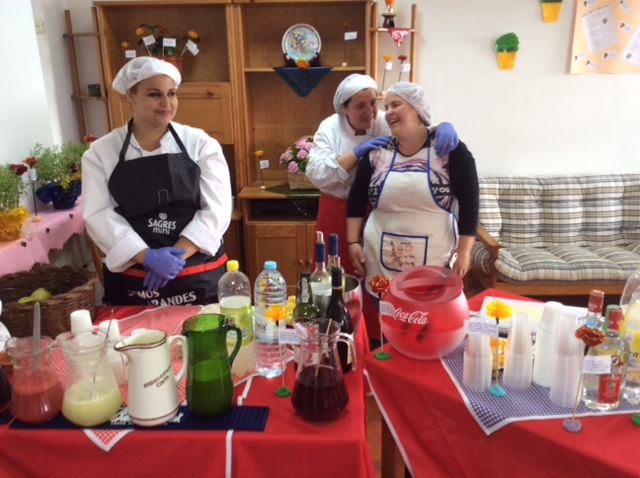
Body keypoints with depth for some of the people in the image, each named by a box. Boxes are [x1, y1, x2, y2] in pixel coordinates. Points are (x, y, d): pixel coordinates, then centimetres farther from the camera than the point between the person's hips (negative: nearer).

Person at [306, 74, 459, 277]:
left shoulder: (388, 123, -5)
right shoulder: (330, 128, -6)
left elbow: (424, 134, -12)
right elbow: (316, 174, -16)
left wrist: (444, 126, -35)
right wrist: (357, 152, -23)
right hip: (338, 214, 0)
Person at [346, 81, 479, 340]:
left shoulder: (450, 150, -4)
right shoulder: (377, 153, 5)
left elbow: (469, 203, -4)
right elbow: (356, 200, 10)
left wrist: (464, 251, -7)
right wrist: (353, 242, 4)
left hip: (434, 263, -2)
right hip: (381, 263, 3)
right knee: (381, 334, 7)